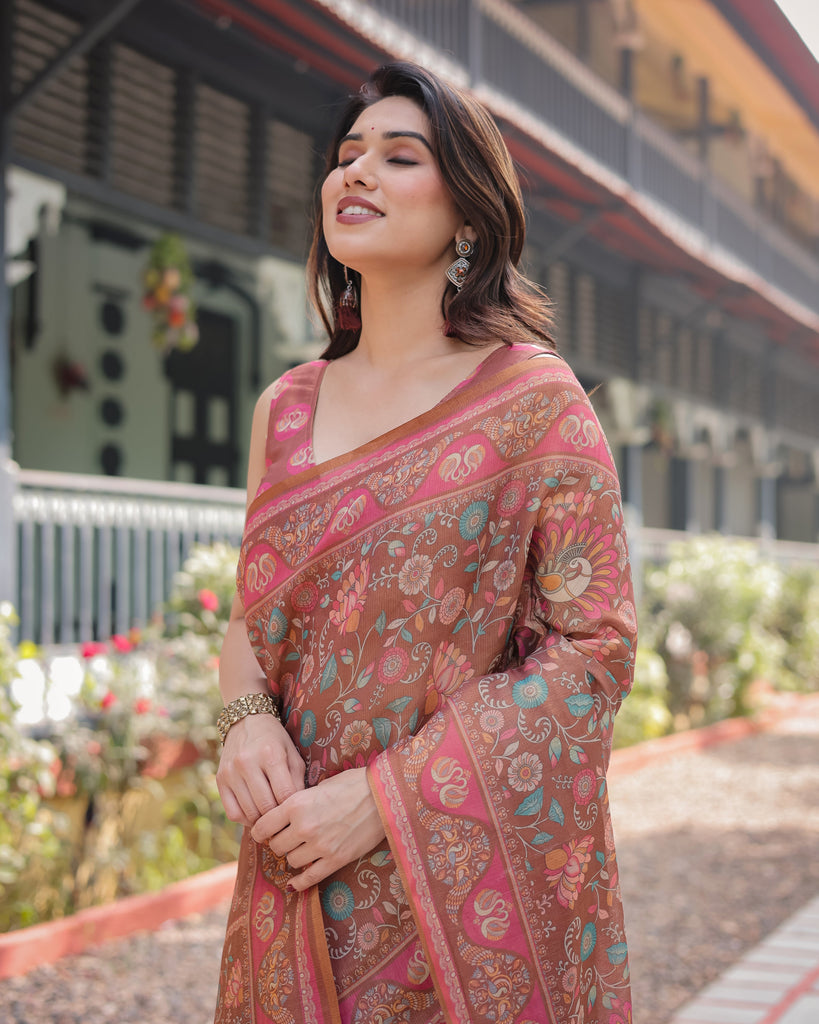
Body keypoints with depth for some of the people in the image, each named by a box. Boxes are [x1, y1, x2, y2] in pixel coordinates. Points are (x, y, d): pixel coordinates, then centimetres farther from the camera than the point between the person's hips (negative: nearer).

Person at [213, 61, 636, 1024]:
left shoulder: (536, 400, -8)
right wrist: (248, 719, -9)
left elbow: (597, 648, -11)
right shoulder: (285, 408, 8)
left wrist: (383, 797, -17)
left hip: (477, 880, -4)